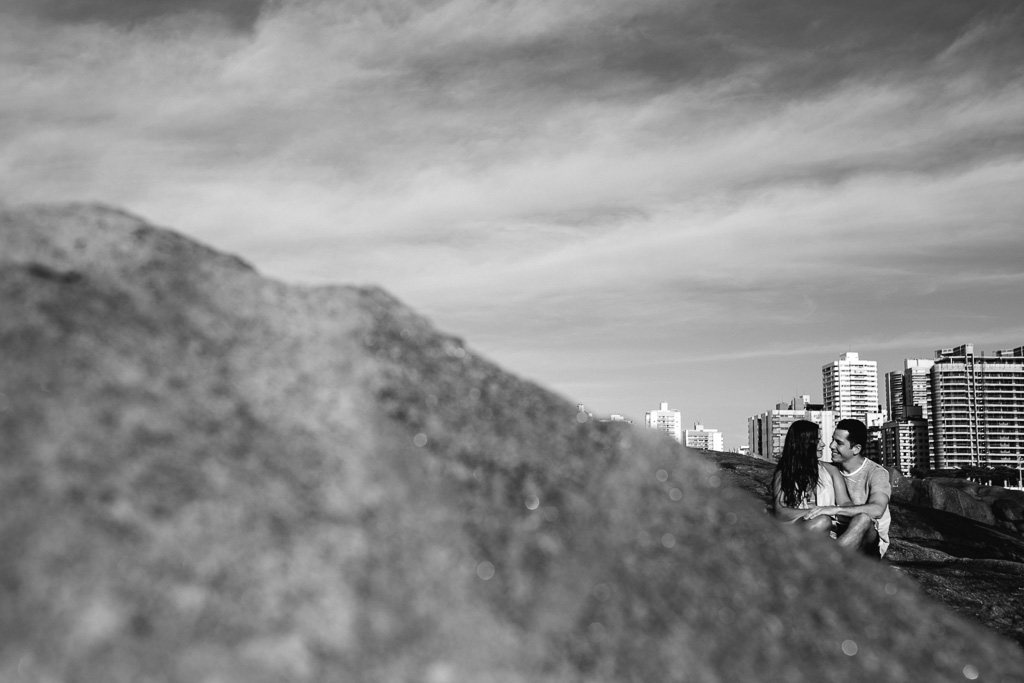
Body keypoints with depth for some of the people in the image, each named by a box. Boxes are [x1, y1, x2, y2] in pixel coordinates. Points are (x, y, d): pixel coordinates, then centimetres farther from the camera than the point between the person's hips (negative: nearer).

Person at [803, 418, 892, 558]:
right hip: (839, 537, 4)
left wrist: (835, 509, -35)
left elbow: (877, 509, -26)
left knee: (863, 519, -36)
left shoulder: (876, 473, -7)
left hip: (871, 543, -4)